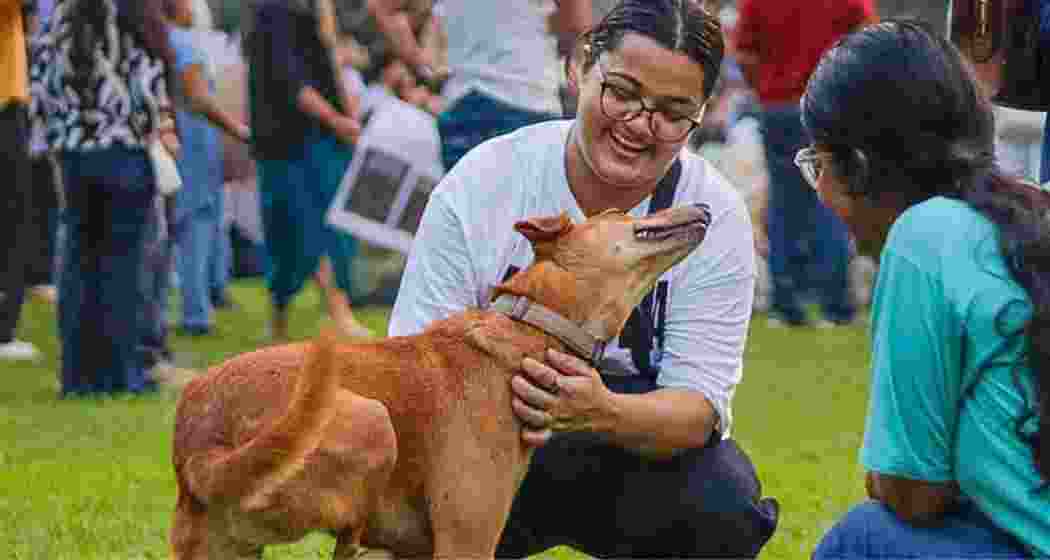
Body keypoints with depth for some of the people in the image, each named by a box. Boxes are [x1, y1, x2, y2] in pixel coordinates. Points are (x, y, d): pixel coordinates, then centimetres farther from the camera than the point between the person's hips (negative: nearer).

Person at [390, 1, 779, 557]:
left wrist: (604, 413, -40)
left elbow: (699, 404, -17)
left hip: (644, 453, 1)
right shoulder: (482, 182, -13)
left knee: (724, 514, -30)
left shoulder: (716, 215, -11)